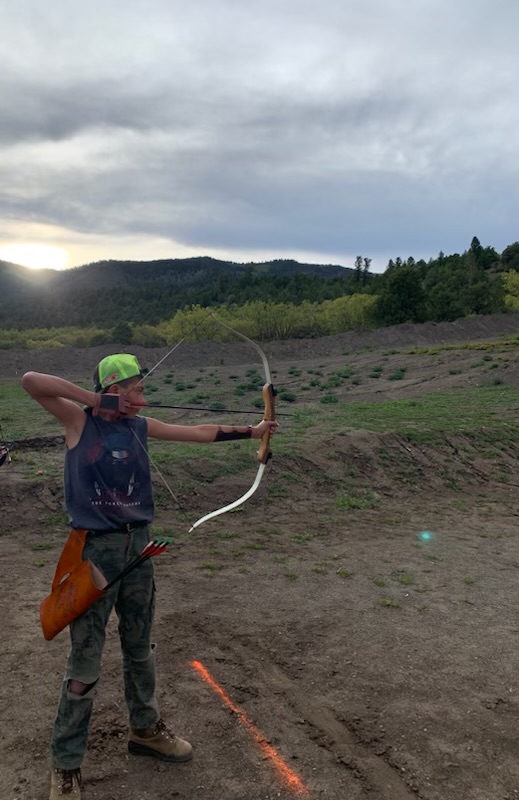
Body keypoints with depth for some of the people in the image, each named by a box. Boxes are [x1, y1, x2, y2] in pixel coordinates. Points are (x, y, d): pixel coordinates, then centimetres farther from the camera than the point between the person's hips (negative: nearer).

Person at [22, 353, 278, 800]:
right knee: (85, 662, 3)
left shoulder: (140, 427, 6)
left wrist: (249, 431, 12)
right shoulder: (78, 421, -7)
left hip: (137, 544, 5)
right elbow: (31, 381, -19)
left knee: (140, 647, 20)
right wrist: (94, 399, -19)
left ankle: (146, 728, 40)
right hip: (94, 549, -5)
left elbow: (199, 433, 11)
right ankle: (66, 763, 21)